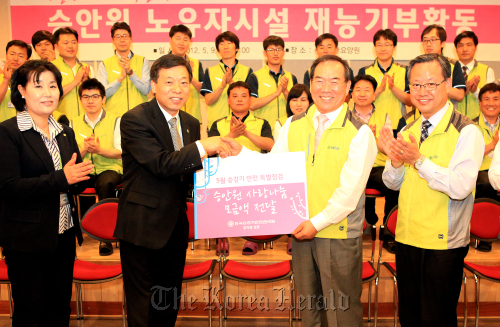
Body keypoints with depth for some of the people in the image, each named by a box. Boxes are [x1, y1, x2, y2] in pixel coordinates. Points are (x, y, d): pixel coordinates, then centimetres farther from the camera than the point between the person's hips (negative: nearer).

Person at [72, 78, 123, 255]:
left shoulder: (115, 120, 3)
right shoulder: (74, 124, 12)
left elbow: (120, 153, -3)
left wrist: (99, 150, -20)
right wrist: (84, 150, -14)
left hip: (110, 169, -2)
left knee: (105, 184, -36)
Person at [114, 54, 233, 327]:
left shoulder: (191, 124, 9)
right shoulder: (134, 119, -14)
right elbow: (161, 164, -26)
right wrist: (203, 147, -27)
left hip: (176, 228, 7)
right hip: (143, 228, -7)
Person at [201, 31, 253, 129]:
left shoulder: (247, 71, 9)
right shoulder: (210, 71, 10)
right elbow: (208, 101, -1)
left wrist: (231, 82, -16)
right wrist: (222, 85, -16)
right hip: (216, 122, 0)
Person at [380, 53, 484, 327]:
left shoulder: (467, 132, -12)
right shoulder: (409, 130, 8)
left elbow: (461, 187, -23)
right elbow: (393, 183, 10)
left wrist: (418, 160, -28)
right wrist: (395, 161, -11)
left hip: (443, 245, -6)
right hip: (406, 239, 6)